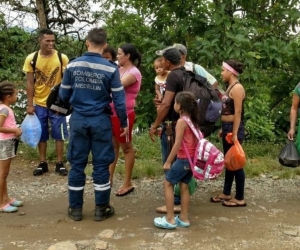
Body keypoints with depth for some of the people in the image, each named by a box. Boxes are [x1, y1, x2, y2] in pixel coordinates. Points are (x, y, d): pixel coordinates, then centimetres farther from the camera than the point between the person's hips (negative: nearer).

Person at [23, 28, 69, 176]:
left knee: (59, 134, 5)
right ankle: (42, 163, 23)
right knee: (41, 135, 10)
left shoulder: (62, 58, -8)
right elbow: (30, 83, -1)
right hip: (39, 103, 2)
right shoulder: (31, 59, -4)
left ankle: (59, 164, 17)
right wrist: (29, 105, -3)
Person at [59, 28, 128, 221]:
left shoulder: (72, 65, -1)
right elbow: (119, 99, -7)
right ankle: (101, 209, 17)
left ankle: (75, 209, 19)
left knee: (77, 164, 10)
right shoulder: (111, 68, -8)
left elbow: (64, 95, 5)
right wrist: (124, 123, 5)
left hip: (78, 120, 2)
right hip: (101, 121, -2)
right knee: (101, 165, 7)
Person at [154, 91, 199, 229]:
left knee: (168, 183, 3)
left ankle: (170, 219, 3)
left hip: (184, 159, -8)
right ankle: (183, 218, 19)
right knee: (184, 186, 14)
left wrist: (168, 161, -13)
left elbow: (178, 144, -18)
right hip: (193, 158, 8)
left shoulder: (181, 121, -14)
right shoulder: (193, 120, 10)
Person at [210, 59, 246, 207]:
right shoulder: (230, 87, 13)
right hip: (227, 128, 10)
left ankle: (240, 198, 9)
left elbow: (238, 113, -20)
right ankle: (226, 193, 26)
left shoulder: (237, 88, -15)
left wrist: (235, 134, -22)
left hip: (234, 129, -10)